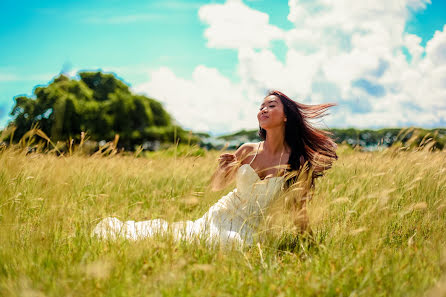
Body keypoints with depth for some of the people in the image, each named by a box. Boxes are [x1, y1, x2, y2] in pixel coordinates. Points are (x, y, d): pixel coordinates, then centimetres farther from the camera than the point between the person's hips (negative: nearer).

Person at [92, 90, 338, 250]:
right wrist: (223, 168, -7)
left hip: (248, 229, -4)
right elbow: (215, 187, 13)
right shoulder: (248, 151, 3)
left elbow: (299, 210, 1)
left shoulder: (297, 162, -6)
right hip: (219, 216, 4)